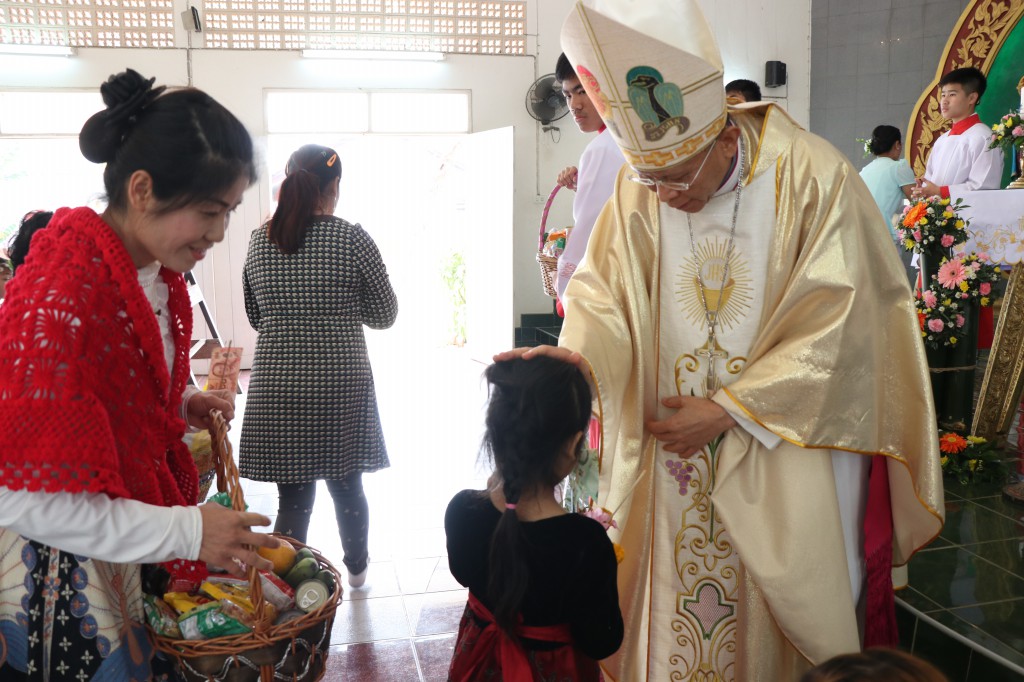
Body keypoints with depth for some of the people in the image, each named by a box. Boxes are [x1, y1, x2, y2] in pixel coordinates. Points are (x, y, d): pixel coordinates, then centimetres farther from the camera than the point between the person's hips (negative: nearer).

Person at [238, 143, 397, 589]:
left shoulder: (259, 241, 1)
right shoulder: (353, 240, -10)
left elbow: (256, 318, 12)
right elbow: (384, 316, -1)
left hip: (277, 385, 2)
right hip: (341, 384, -1)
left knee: (293, 495, 9)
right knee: (347, 484, 18)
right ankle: (356, 569, 38)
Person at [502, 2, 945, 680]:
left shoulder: (814, 177, -15)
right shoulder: (638, 189, -5)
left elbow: (830, 331, -15)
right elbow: (607, 291, -3)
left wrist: (729, 410, -17)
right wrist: (576, 355, -25)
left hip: (789, 442, -2)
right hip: (676, 447, 3)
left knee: (794, 610, 11)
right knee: (673, 614, 12)